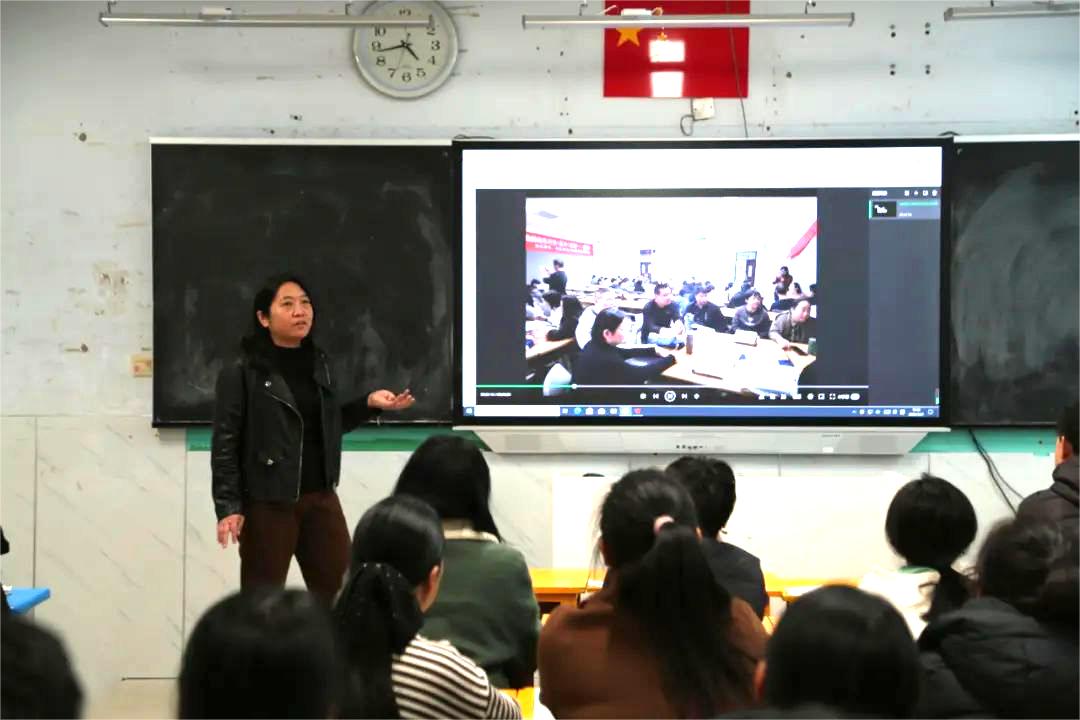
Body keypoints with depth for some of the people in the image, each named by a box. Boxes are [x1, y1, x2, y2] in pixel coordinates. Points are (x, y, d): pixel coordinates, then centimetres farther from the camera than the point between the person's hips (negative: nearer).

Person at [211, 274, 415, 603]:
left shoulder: (320, 364, 9)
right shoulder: (241, 373, -9)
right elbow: (225, 444, -10)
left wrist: (369, 403, 5)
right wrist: (228, 507, -14)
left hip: (321, 497, 6)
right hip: (267, 503, -5)